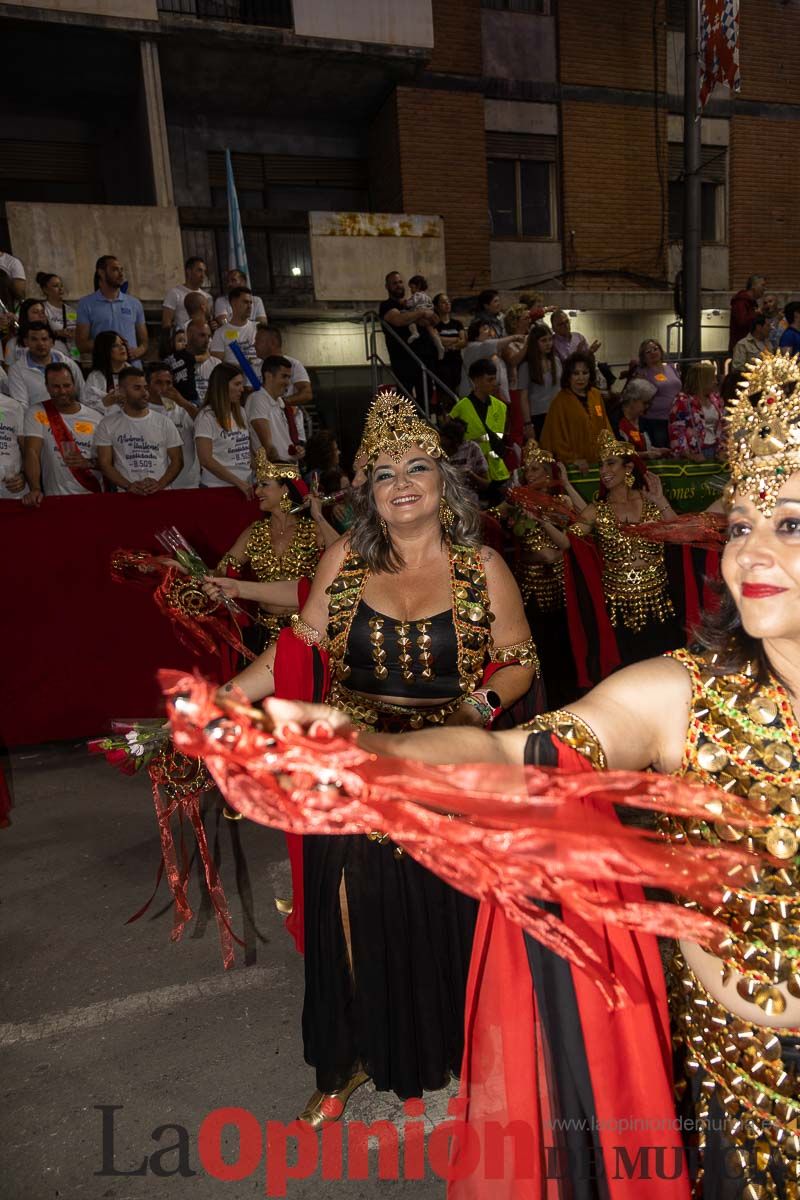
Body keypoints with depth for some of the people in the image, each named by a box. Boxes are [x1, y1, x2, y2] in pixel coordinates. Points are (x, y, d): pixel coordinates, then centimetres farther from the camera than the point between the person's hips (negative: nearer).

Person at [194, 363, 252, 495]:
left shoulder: (239, 412, 11)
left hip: (246, 486, 6)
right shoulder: (206, 416, -8)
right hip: (218, 488, -5)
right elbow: (206, 460, -15)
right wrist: (239, 482, -19)